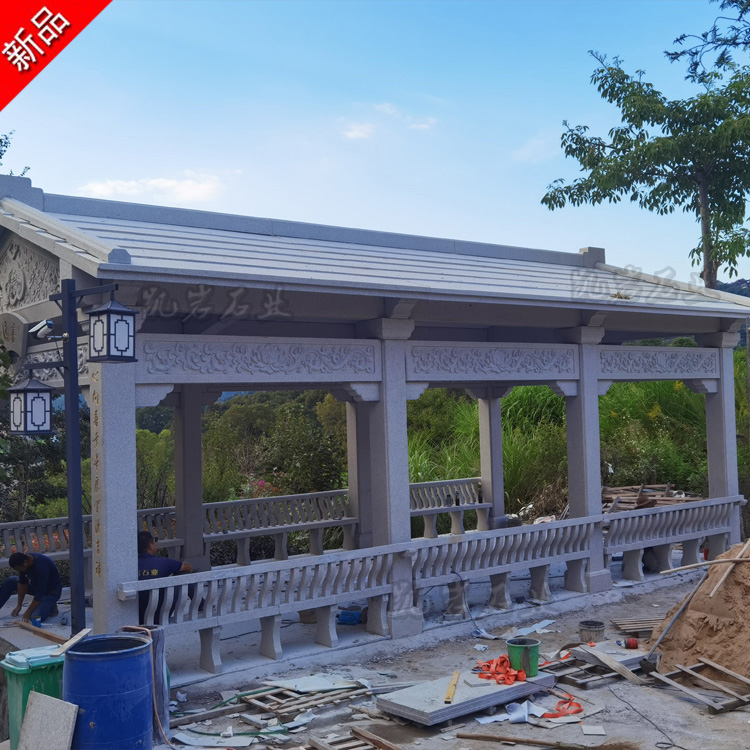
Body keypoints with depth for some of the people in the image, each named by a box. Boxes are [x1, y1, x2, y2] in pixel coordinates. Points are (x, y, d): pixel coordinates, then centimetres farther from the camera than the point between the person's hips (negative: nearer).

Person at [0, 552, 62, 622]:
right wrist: (19, 606, -4)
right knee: (9, 582, 1)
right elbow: (22, 583, -4)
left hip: (51, 591, -8)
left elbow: (39, 594, -30)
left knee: (35, 617, -27)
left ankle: (50, 607, 1)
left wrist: (28, 612, -23)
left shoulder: (41, 567, -36)